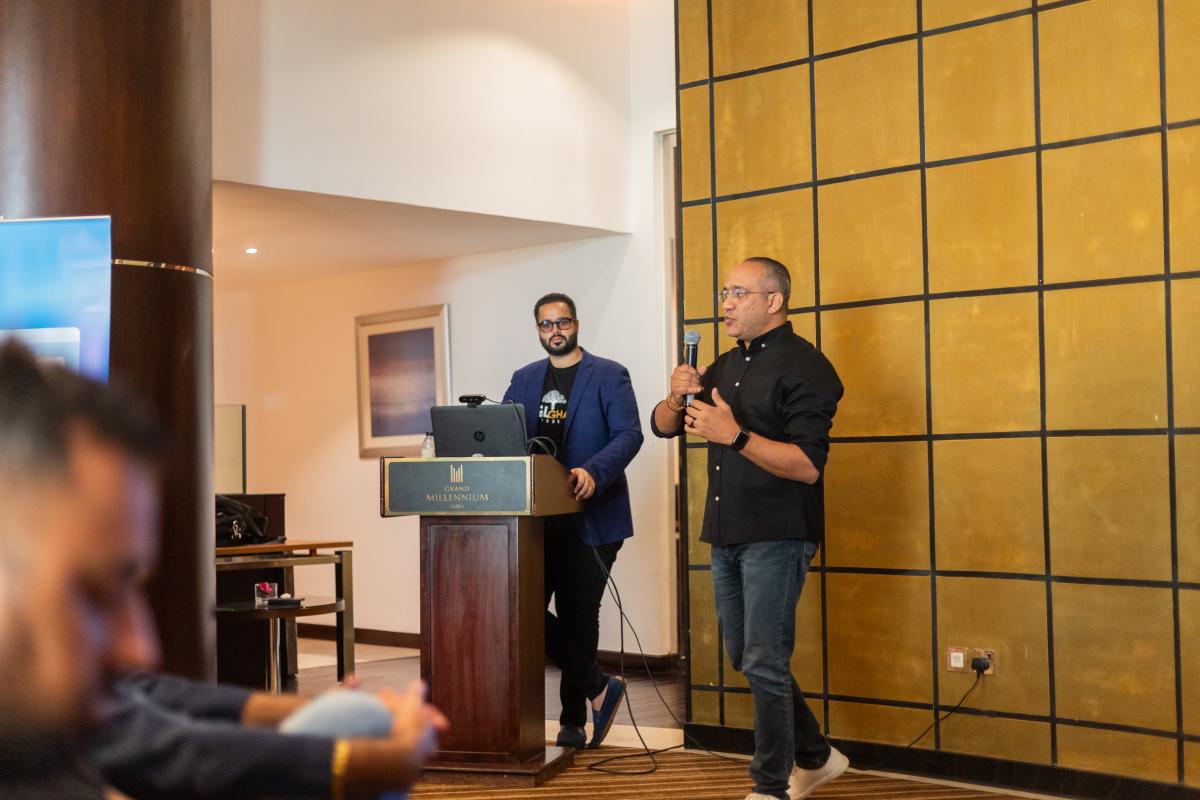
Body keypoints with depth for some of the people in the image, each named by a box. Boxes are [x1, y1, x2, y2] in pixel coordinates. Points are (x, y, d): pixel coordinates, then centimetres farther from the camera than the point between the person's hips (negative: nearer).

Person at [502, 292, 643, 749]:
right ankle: (599, 687, 10)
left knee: (578, 615, 3)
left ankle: (573, 719, 17)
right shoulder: (524, 380, 14)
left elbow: (629, 434, -12)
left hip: (591, 515, -5)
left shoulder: (609, 376, -2)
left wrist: (593, 472, -28)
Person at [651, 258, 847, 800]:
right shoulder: (725, 368, 15)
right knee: (745, 658, 14)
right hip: (726, 535, 8)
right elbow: (662, 426, 15)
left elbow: (808, 466, -19)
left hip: (776, 537, -8)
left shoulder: (803, 366, -10)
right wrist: (677, 397, -7)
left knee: (764, 664, -5)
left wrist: (735, 436, -27)